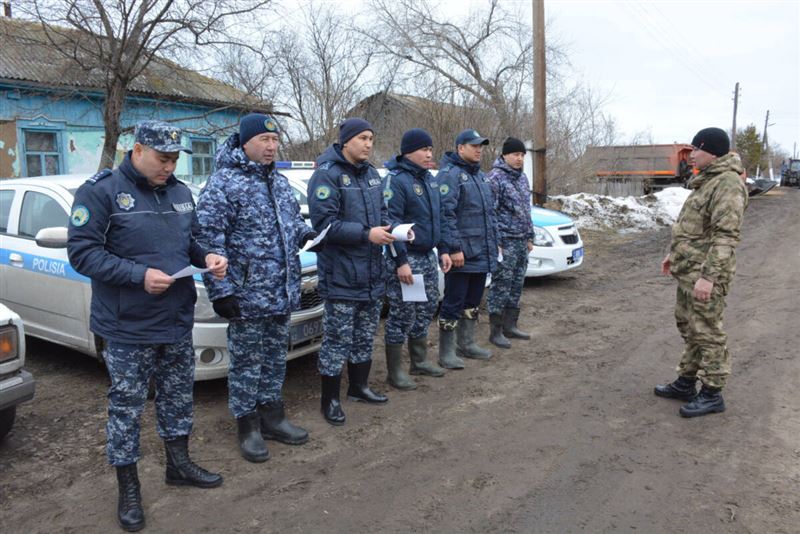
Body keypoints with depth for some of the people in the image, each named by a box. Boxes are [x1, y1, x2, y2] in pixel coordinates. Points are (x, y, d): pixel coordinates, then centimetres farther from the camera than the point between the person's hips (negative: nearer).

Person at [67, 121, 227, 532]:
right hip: (128, 328, -6)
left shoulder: (180, 193, 7)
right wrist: (139, 274, -25)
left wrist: (206, 258, -5)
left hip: (178, 320, 6)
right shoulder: (100, 191, -12)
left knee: (178, 396, 18)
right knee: (126, 407, 6)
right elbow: (82, 252, -15)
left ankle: (179, 464, 37)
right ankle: (128, 489, 22)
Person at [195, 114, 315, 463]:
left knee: (275, 357, 17)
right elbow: (209, 238, -16)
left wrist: (305, 234, 2)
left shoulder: (279, 181, 14)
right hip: (247, 294, -7)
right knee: (246, 361, 5)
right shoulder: (224, 182, -11)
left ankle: (271, 416, 32)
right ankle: (248, 426, 20)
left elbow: (293, 220, 26)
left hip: (283, 290, 8)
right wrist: (220, 290, -19)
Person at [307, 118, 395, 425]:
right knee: (337, 339, 1)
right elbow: (325, 223, -20)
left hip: (372, 272, 8)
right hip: (341, 276, -8)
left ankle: (359, 387, 36)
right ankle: (330, 399, 15)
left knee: (365, 336, 19)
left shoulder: (371, 174, 12)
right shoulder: (327, 175, -13)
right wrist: (366, 234, -24)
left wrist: (393, 228, -3)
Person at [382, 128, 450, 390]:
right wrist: (401, 261, -23)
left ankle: (419, 361, 30)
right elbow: (391, 223, -19)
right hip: (405, 257, -8)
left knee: (426, 309, 15)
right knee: (402, 315, -3)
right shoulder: (396, 180, -13)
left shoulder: (429, 179, 13)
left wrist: (443, 249, 14)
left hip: (428, 256, 8)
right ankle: (395, 371, 8)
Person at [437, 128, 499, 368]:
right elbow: (445, 213, -19)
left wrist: (494, 242, 19)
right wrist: (454, 248, -23)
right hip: (462, 253, -9)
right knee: (454, 302, -2)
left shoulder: (480, 175, 18)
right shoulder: (450, 174, -11)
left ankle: (467, 344, 30)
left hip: (482, 253, 9)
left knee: (473, 301, 17)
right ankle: (446, 352, 8)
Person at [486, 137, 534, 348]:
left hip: (521, 240, 8)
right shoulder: (495, 177, -10)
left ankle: (510, 325, 22)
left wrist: (529, 237, 19)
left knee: (517, 285, 12)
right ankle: (496, 331, 3)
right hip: (505, 241, -8)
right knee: (501, 285, -5)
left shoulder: (522, 177, 16)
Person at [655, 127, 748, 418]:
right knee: (688, 327, 17)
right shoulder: (706, 181, 15)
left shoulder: (727, 184, -18)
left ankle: (712, 394, 10)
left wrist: (709, 276, -26)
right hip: (688, 271, 10)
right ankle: (686, 383, 29)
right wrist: (673, 254, 23)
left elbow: (726, 236, -24)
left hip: (704, 274, -10)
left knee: (707, 332, -2)